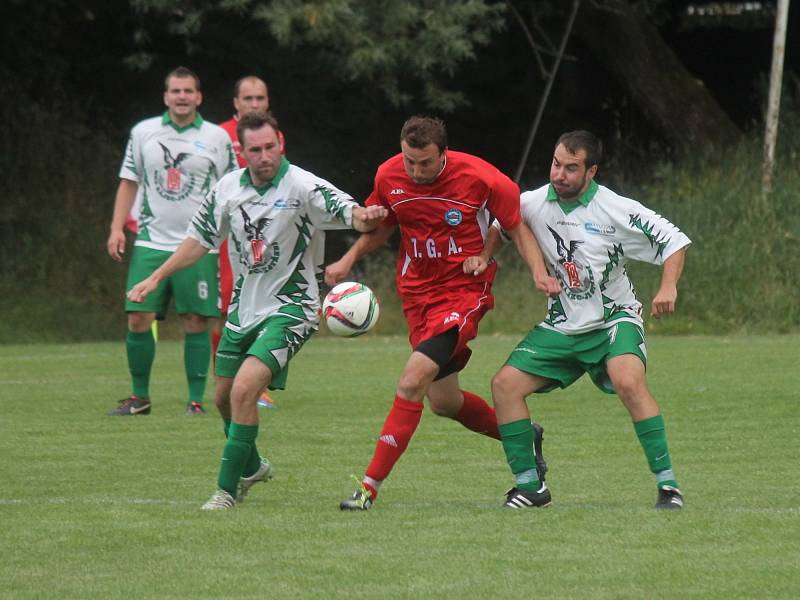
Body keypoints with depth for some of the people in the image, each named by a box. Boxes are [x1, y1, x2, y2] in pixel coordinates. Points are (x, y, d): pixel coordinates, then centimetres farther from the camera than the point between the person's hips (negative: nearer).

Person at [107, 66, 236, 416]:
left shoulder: (217, 138, 4)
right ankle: (139, 397, 9)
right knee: (138, 319, -4)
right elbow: (128, 182, 13)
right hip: (151, 242, 1)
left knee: (196, 322, -3)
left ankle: (196, 400, 5)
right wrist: (117, 228, 4)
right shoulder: (143, 133, 8)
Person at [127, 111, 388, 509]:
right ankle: (252, 466, 43)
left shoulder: (304, 187, -17)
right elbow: (200, 238, 14)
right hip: (244, 307, 7)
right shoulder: (228, 188, 0)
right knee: (224, 397, 16)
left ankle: (228, 489, -10)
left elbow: (348, 212, -31)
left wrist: (365, 217, -54)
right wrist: (156, 278, 12)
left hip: (289, 308, -7)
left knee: (244, 390, -22)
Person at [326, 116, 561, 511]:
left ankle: (370, 486, -19)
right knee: (443, 402, 12)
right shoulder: (388, 176, -4)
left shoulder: (480, 178, -17)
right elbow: (381, 227, 16)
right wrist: (348, 260, 0)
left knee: (412, 381, -22)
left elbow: (517, 226, -3)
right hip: (416, 293, 6)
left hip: (465, 290, -6)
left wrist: (539, 272, -17)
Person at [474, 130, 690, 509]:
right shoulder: (534, 204, -5)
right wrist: (484, 257, -2)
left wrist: (668, 287, -25)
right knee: (505, 384, -10)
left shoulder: (618, 211, -16)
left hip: (614, 318, -5)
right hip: (561, 326, 5)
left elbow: (674, 240, -9)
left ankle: (667, 484, -25)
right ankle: (530, 487, 1)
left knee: (628, 381, -33)